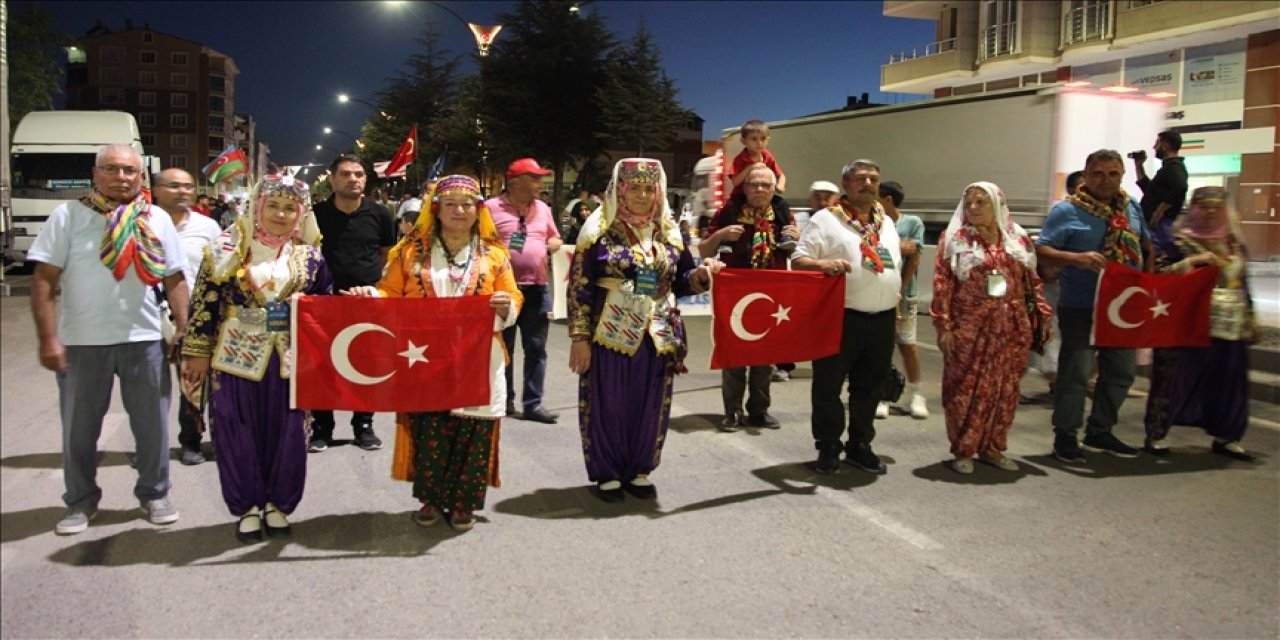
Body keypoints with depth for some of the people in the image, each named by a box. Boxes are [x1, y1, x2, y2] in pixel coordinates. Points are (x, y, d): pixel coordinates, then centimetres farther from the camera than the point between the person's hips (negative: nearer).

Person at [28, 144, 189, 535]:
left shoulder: (157, 219, 5)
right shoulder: (68, 215, -2)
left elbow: (174, 280, 7)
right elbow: (44, 280, -5)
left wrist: (183, 330, 0)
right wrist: (48, 338, -11)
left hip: (143, 339, 1)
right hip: (81, 341, -1)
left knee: (152, 424, 10)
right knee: (79, 427, 11)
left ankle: (154, 493, 27)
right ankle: (81, 500, 28)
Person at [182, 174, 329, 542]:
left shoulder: (309, 255, 5)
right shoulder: (227, 249, 0)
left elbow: (326, 302, 13)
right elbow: (204, 302, -1)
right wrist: (198, 352, -4)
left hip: (289, 359, 2)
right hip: (238, 357, -1)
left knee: (287, 433, 6)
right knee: (239, 434, 5)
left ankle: (278, 504, 23)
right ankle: (247, 507, 20)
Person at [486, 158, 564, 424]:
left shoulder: (543, 209, 12)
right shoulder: (492, 207, -4)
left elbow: (555, 239, 21)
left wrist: (553, 245, 0)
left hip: (537, 289, 4)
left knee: (536, 348, 4)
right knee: (503, 348, 8)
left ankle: (532, 404, 9)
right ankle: (504, 400, 20)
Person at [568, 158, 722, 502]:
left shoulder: (668, 232, 8)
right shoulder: (600, 230, -6)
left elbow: (680, 281, 14)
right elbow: (579, 287, -7)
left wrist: (701, 274, -8)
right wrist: (579, 337, -12)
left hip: (657, 334, 4)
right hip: (611, 333, -4)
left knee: (650, 405, 10)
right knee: (608, 404, 3)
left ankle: (638, 470, 26)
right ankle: (606, 472, 19)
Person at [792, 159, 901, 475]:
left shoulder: (886, 223, 16)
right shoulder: (826, 219, -5)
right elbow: (798, 261, -9)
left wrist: (894, 296, 14)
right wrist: (824, 264, -28)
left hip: (882, 319, 6)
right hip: (840, 317, -5)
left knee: (869, 386, 13)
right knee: (828, 385, 2)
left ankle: (860, 446, 26)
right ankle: (828, 448, 15)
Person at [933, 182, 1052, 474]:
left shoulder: (1017, 239, 11)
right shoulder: (955, 239, 0)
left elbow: (1033, 282, 14)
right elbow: (942, 284, -5)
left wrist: (1043, 315, 7)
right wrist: (944, 326, -11)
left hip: (1011, 329, 4)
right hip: (970, 329, -4)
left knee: (1005, 389, 8)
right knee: (967, 389, 0)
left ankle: (992, 447, 21)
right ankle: (963, 450, 10)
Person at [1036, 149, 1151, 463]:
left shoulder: (1131, 208, 8)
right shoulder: (1067, 210, -11)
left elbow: (1145, 244, 21)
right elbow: (1042, 249, -15)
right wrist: (1077, 258, -30)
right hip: (1080, 308, -6)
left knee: (1121, 372, 15)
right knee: (1075, 373, -2)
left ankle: (1100, 431, 30)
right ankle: (1065, 436, 13)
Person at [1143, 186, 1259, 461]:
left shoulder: (1234, 243, 15)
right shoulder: (1178, 241, -2)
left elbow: (1243, 284, 21)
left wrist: (1250, 320, 21)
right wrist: (1193, 261, -20)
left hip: (1230, 328, 6)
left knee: (1228, 383, 9)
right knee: (1175, 379, -3)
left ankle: (1225, 438, 23)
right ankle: (1156, 435, 6)